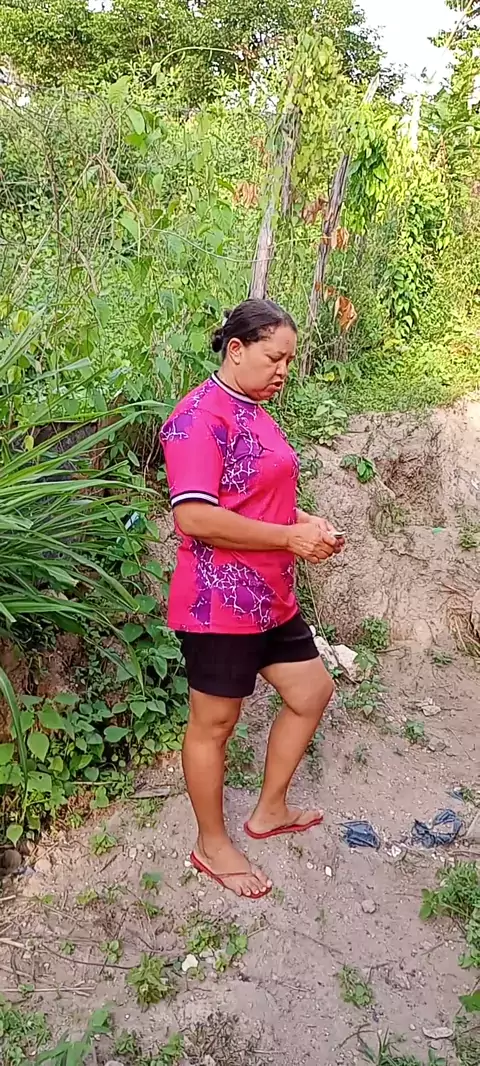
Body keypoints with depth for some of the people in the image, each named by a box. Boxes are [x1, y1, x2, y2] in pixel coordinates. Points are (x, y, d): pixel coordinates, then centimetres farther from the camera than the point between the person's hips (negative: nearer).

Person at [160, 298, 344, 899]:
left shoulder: (254, 412, 13)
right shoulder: (200, 417, -18)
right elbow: (194, 517, -27)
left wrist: (307, 522, 6)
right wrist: (291, 537, -21)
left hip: (272, 599, 10)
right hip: (219, 603, -10)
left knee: (312, 692, 19)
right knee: (213, 725, 8)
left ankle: (269, 811, 37)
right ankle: (212, 845, 30)